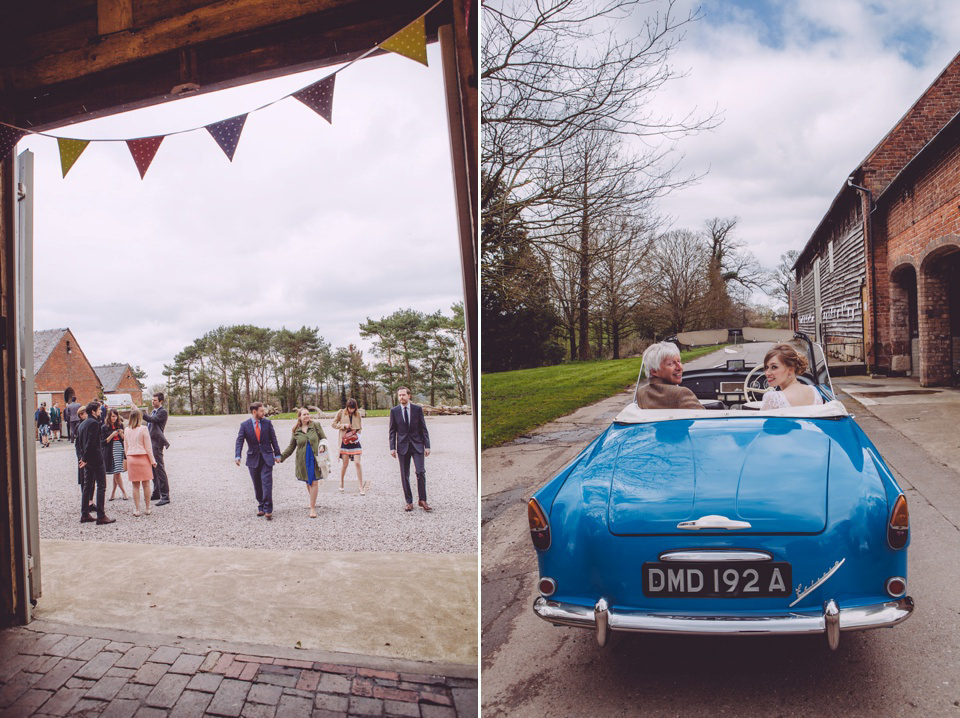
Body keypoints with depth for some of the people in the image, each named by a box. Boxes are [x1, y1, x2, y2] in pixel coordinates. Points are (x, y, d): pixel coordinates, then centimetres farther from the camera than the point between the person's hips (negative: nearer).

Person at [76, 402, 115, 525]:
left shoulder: (82, 424, 16)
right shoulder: (94, 423, -13)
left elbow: (78, 443, 16)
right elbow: (91, 442, -21)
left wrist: (82, 457, 12)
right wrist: (85, 458, -15)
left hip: (87, 460, 9)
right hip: (95, 458, -9)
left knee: (87, 486, 15)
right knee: (101, 486, -6)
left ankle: (85, 515, 20)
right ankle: (101, 517, -8)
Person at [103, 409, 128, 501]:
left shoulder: (120, 425, 9)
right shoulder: (105, 427, 1)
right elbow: (104, 442, -3)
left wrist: (121, 434, -7)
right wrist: (112, 435, -15)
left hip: (120, 449, 2)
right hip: (111, 451, -2)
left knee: (116, 472, 2)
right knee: (116, 472, -5)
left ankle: (113, 491, 16)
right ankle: (123, 491, 5)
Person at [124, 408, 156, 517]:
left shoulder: (126, 430, 5)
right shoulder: (143, 429, -9)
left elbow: (126, 446, 13)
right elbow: (148, 446, -6)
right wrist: (152, 460, 1)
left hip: (131, 458, 4)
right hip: (143, 458, -3)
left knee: (135, 485, 7)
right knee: (146, 484, 6)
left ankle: (137, 510, 9)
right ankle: (147, 508, 11)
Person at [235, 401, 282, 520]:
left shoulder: (267, 423, 2)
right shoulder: (244, 425, -2)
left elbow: (273, 439, 6)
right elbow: (239, 441, -8)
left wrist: (277, 454, 5)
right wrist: (238, 457, -22)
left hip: (267, 458, -1)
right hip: (253, 459, 1)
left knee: (267, 483, -8)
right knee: (257, 485, 8)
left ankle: (268, 510, -6)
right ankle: (261, 506, 23)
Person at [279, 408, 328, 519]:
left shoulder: (316, 425, 1)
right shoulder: (296, 431, 5)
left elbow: (324, 438, 6)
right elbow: (291, 447, 12)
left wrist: (322, 446, -14)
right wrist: (281, 457, 6)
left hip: (315, 458, -2)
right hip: (303, 460, 2)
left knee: (314, 482, -7)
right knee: (308, 482, 8)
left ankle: (312, 508, -2)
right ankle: (313, 502, 30)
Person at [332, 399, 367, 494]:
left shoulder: (357, 414, 5)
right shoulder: (341, 413, 1)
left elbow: (360, 428, 10)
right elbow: (334, 424, 4)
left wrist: (356, 436, -6)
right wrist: (344, 425, -11)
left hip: (355, 441, 1)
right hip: (345, 441, -1)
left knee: (357, 463, -6)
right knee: (345, 463, 3)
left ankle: (361, 487, -2)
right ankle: (341, 482, 27)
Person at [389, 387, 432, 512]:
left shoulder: (417, 409, 2)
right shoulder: (394, 411, 4)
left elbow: (423, 429, 4)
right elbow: (392, 431, 6)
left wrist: (427, 446, -2)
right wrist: (392, 447, -2)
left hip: (417, 445, -1)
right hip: (402, 446, 1)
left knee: (420, 472, -10)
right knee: (404, 475, 3)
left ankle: (422, 500, 2)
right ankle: (409, 502, 12)